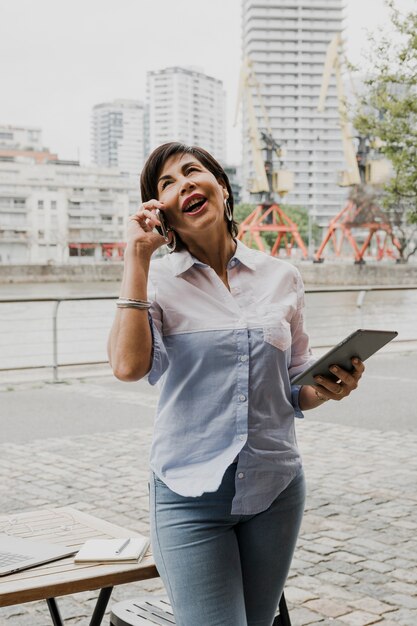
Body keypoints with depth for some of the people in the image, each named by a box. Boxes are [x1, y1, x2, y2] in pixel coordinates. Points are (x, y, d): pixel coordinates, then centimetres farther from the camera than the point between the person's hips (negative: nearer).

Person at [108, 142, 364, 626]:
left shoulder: (282, 278, 5)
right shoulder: (155, 278, -3)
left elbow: (296, 390, 13)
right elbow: (128, 365, -22)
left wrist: (328, 389, -9)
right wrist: (137, 257, -16)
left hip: (275, 489, 3)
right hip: (190, 496, -3)